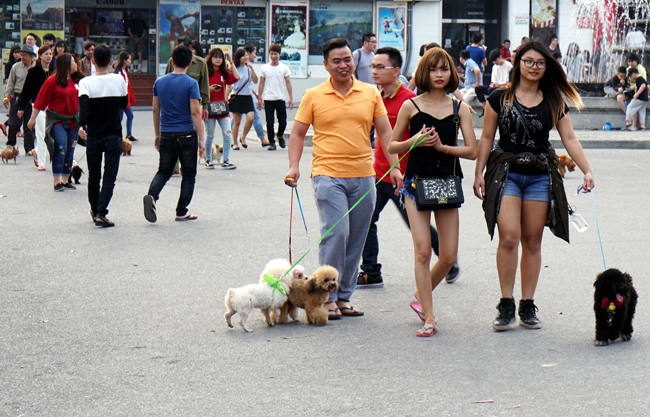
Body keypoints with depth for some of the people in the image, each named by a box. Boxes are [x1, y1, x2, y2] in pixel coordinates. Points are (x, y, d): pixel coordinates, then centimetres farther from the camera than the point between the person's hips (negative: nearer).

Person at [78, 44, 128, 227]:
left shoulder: (86, 83, -8)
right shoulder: (119, 80, -3)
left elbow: (84, 106, -23)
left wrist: (82, 125, -25)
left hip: (93, 136, 1)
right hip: (113, 135, -1)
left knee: (94, 176, 15)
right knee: (109, 176, -2)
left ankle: (95, 211, 28)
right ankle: (101, 213, -17)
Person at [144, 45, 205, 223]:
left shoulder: (159, 82, 5)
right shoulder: (191, 83, -9)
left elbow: (156, 110, 10)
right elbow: (195, 112, -13)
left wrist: (157, 134, 21)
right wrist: (201, 138, -8)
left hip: (166, 135, 4)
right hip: (187, 134, -4)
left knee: (164, 171, 13)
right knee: (189, 174, 9)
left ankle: (152, 195, -15)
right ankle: (181, 212, 9)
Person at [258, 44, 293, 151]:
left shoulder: (284, 68, 5)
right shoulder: (264, 68, 5)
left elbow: (288, 83, 6)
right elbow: (261, 83, 9)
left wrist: (291, 98, 0)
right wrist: (260, 98, 5)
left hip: (280, 99, 0)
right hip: (268, 99, 0)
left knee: (282, 122, 0)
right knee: (270, 122, -2)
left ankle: (280, 136, 29)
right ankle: (272, 143, 6)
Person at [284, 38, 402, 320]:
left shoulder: (370, 93, 10)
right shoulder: (313, 96, 3)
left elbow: (384, 132, 12)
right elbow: (298, 134, 7)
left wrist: (394, 167, 4)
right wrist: (294, 166, -6)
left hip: (363, 176, 4)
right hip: (328, 175, -3)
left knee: (356, 240, 6)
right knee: (335, 233, -14)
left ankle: (343, 296, 16)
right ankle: (328, 297, -4)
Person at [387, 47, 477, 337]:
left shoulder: (460, 108, 4)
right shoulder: (411, 106, 1)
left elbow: (472, 151, 0)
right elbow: (391, 146, 6)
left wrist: (442, 147, -13)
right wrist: (414, 142, -12)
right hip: (417, 182, -2)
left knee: (449, 256, 1)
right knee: (423, 251, -10)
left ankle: (421, 296, 29)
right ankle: (428, 318, -3)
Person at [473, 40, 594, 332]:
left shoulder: (554, 102, 6)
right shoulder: (500, 99, 2)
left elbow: (569, 139, 4)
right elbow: (486, 138, 5)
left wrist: (587, 171, -7)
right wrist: (479, 173, -1)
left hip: (540, 176, 2)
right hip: (506, 173, -2)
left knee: (532, 242, 4)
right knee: (509, 238, -13)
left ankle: (527, 306, 12)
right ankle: (506, 306, -4)